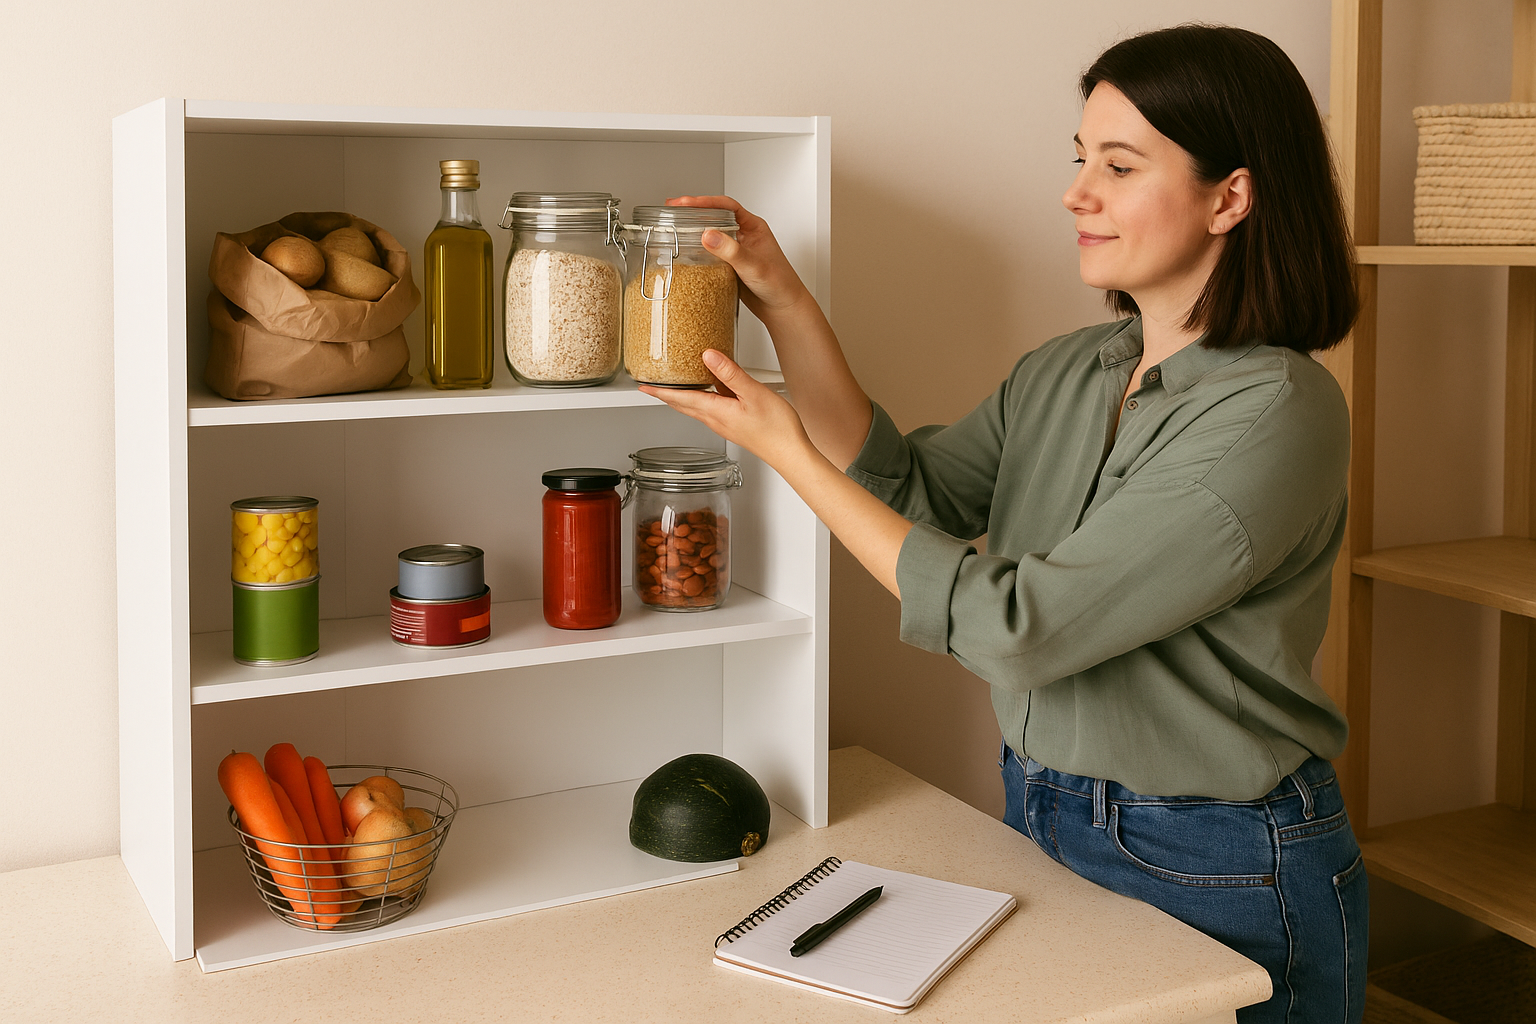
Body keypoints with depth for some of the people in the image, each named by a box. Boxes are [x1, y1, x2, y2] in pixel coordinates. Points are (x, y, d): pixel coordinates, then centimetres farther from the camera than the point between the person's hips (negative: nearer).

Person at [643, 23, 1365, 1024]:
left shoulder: (1276, 411, -24)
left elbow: (1018, 627, -27)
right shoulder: (1064, 372, 3)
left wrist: (786, 448, -20)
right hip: (1046, 828, 7)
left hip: (1219, 876, -7)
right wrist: (784, 304, -8)